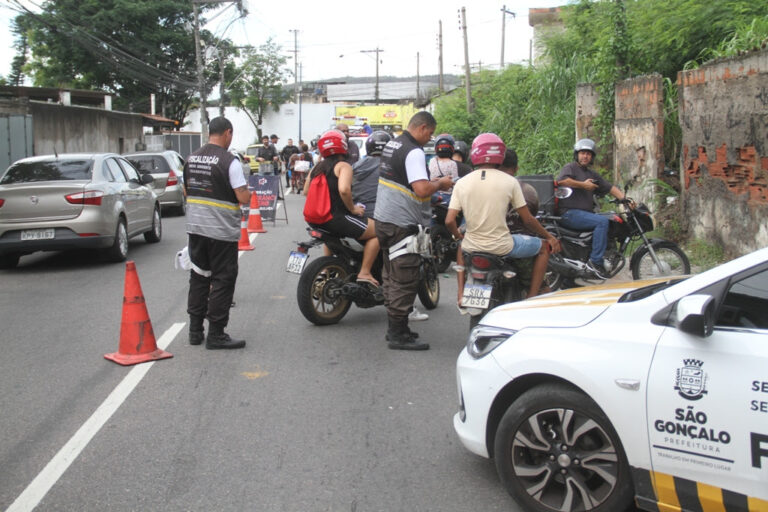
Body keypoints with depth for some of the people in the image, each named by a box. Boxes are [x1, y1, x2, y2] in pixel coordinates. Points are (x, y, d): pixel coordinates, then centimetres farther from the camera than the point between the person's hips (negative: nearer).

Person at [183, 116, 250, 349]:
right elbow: (243, 197, -17)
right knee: (222, 280, 2)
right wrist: (248, 193, 4)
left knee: (198, 277, 15)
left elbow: (187, 191, 15)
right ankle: (216, 334, 4)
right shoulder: (229, 161, -14)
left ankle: (195, 330, 21)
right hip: (222, 231, -6)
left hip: (195, 227, 7)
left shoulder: (191, 158, 7)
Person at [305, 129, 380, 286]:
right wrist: (353, 209, -12)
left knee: (332, 233, 42)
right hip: (336, 217, -8)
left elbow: (306, 190, 20)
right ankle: (364, 273, -8)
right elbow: (344, 189, -26)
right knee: (378, 232, -1)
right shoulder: (343, 165, -8)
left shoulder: (317, 167, 14)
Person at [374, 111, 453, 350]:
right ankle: (398, 334, 0)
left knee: (392, 276, 17)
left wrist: (433, 184, 16)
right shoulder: (414, 152, -17)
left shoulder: (391, 145, 14)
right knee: (405, 280, -4)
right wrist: (440, 184, -8)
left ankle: (394, 328, 27)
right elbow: (422, 190, -27)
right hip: (403, 225, -10)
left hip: (383, 220, 10)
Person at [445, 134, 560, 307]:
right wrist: (550, 237, 13)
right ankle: (531, 298, 16)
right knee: (544, 248, 20)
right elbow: (527, 219, -3)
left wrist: (458, 236, 18)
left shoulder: (461, 183, -1)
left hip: (472, 247, 3)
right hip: (502, 246, -3)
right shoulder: (509, 181, -6)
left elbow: (449, 221, -4)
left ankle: (461, 294, 27)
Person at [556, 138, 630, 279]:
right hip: (570, 213, -8)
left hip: (586, 213, 8)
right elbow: (561, 180, -20)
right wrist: (583, 184, -14)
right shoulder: (570, 167, 2)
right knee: (602, 221, -26)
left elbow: (610, 187, 19)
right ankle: (595, 261, -25)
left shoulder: (592, 174, 26)